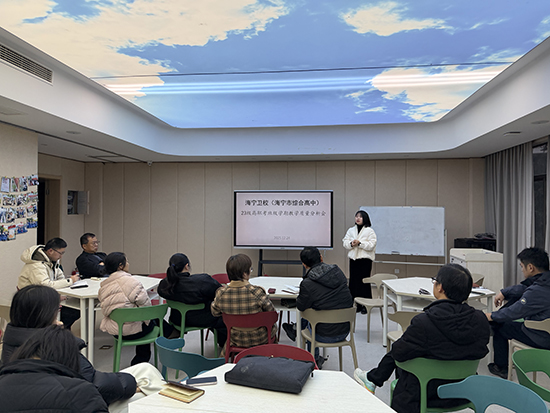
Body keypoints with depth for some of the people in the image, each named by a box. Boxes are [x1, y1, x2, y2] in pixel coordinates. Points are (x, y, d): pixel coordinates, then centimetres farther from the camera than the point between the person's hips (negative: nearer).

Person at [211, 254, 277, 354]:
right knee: (273, 325, 30)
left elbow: (215, 313, 0)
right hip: (260, 339, -3)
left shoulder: (221, 293, -19)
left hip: (235, 340, 3)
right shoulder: (256, 291, -30)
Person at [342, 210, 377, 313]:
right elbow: (345, 242, 10)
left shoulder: (369, 231, -3)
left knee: (364, 281, -1)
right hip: (353, 258, 5)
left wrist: (360, 243, -20)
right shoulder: (351, 230, 13)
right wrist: (351, 244, -10)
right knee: (353, 281, 6)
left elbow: (371, 245, -11)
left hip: (365, 259, -5)